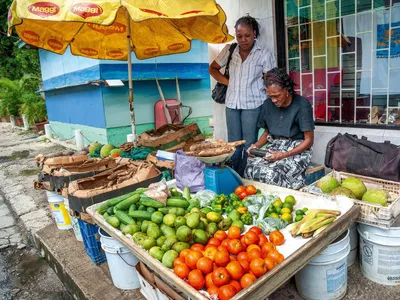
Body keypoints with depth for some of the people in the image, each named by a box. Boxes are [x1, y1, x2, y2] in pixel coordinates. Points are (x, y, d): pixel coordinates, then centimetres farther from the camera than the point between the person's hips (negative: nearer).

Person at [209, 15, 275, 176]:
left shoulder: (264, 54, -3)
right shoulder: (229, 50, 6)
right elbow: (212, 68, 17)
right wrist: (227, 82, 3)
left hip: (253, 104, -3)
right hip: (232, 103, 4)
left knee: (249, 144, 0)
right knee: (233, 144, 9)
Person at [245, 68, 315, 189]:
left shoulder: (302, 105, -12)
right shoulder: (268, 104, 3)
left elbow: (309, 140, -10)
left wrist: (285, 155, -22)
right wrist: (256, 145, -4)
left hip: (298, 150, -4)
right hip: (274, 147, 4)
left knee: (272, 174, -32)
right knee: (250, 170, -27)